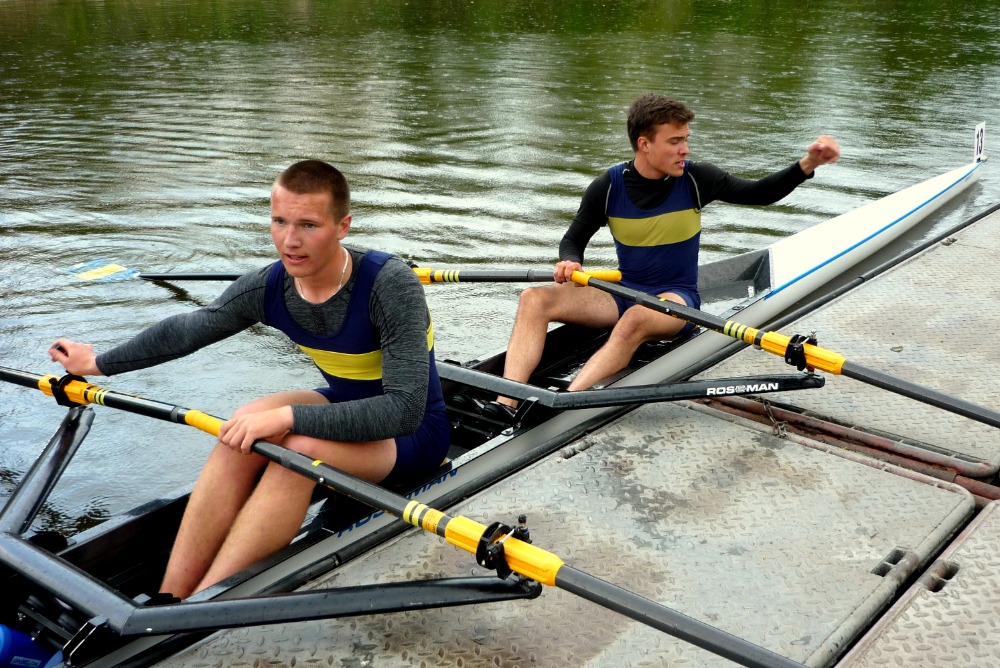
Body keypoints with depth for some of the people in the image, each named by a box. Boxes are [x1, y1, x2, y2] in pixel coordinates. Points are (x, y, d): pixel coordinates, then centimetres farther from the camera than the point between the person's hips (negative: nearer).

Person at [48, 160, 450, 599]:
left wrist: (288, 417, -39)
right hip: (345, 407, 5)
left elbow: (405, 409, -34)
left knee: (296, 448, -33)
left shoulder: (391, 286, -28)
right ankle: (166, 600, -22)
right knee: (245, 429, -24)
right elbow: (187, 329, 7)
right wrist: (100, 363, 17)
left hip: (415, 430, -5)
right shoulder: (267, 287, -11)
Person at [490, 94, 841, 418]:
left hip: (676, 297, -3)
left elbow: (759, 193, -2)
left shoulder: (696, 179, -6)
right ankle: (506, 403, -35)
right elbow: (574, 239, 5)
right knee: (535, 299, -19)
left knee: (636, 319, -40)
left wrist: (806, 165, -18)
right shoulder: (608, 187, -5)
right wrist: (570, 262, -19)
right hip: (624, 293, 3)